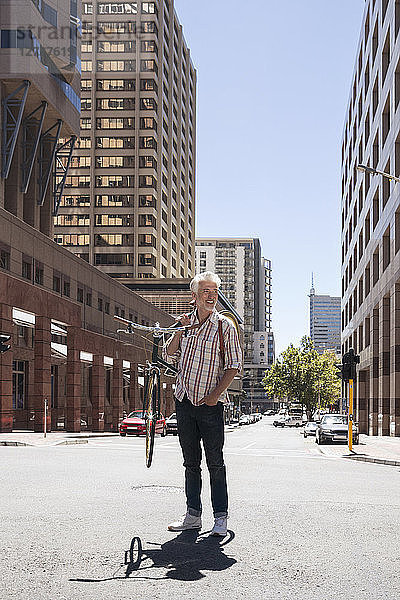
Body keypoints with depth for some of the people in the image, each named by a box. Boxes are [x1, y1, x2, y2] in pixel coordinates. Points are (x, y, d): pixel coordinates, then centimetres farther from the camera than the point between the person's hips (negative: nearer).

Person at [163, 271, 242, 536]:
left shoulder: (225, 326, -3)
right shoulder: (186, 322, 10)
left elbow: (234, 365, -5)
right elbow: (169, 354, 12)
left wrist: (215, 394, -13)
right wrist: (180, 330, -2)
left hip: (210, 404, -5)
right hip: (184, 401, 5)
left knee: (215, 462, -3)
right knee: (191, 461, 10)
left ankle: (221, 517, 5)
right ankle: (193, 515, 17)